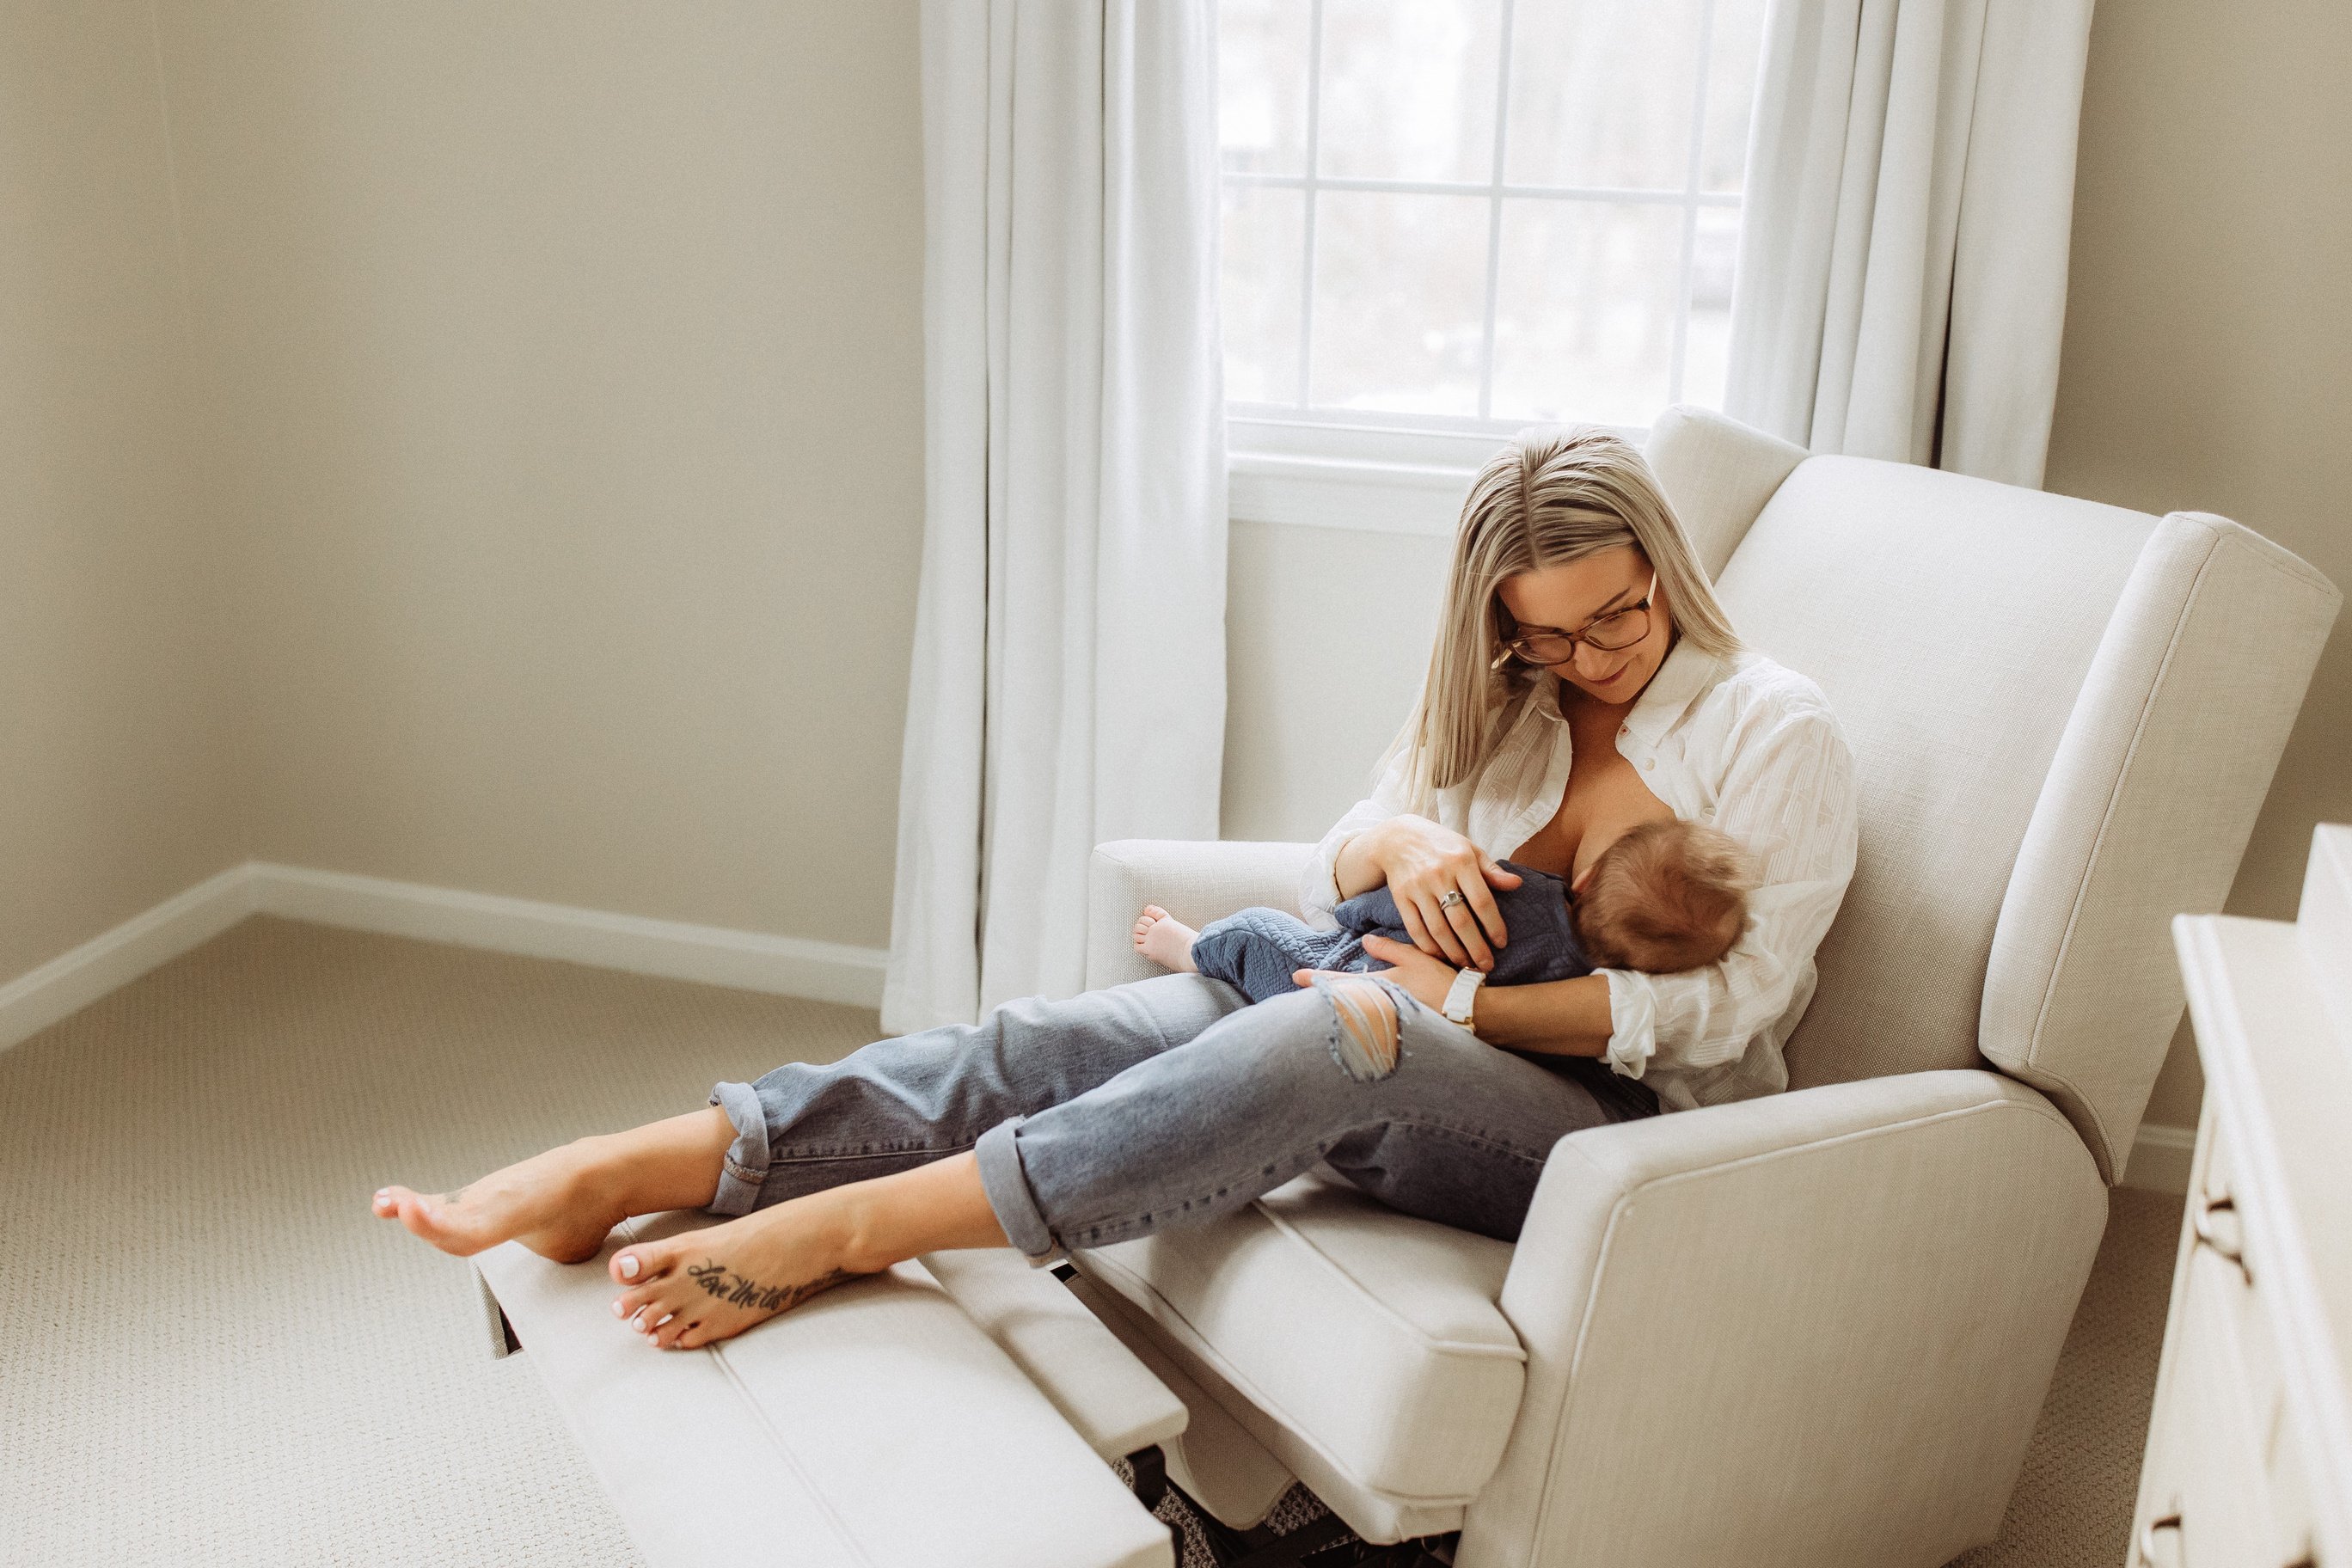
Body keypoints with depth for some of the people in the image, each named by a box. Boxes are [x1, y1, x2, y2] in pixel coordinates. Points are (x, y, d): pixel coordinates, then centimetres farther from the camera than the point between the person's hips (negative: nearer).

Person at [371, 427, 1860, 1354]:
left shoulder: (1778, 734, -4)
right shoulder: (1500, 700, 12)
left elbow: (1714, 1013, -12)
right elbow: (1333, 873, 10)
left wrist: (1465, 1000, -20)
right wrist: (1392, 841, -14)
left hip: (1618, 1121, -5)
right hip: (1415, 1029, 5)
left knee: (1343, 1032, -40)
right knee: (1080, 1034, -23)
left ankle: (847, 1228, -43)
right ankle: (626, 1169, -32)